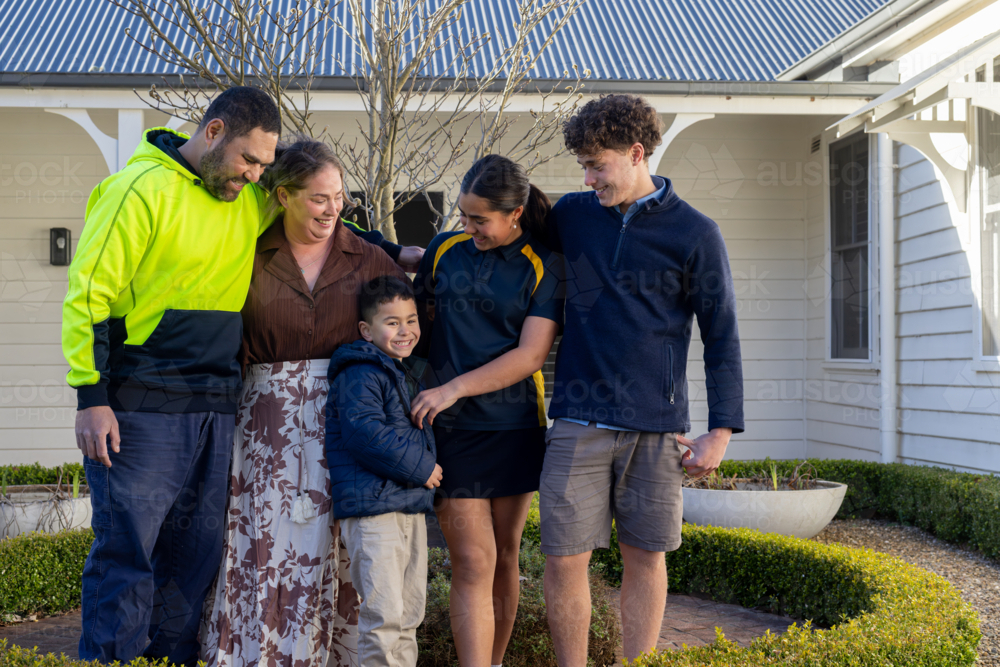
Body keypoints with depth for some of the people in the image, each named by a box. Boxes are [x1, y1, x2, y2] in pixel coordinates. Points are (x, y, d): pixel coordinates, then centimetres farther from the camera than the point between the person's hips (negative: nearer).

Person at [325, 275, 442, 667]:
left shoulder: (408, 376, 19)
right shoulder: (360, 374, -11)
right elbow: (365, 433, -22)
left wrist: (428, 467, 15)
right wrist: (421, 468, -18)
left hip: (412, 507, 9)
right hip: (373, 508, -9)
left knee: (410, 612, 14)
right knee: (384, 613, -11)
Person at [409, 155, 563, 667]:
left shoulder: (543, 266, -2)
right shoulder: (444, 250, 7)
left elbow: (531, 354, -9)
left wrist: (454, 388, -14)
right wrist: (418, 392, 12)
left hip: (515, 427, 0)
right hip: (452, 430, 0)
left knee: (504, 558, 10)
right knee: (473, 564, -6)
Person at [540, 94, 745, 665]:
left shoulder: (695, 233, 0)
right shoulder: (571, 215, 9)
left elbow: (722, 337, 1)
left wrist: (722, 430, -4)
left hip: (657, 425, -2)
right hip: (579, 422, 2)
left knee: (646, 558, 7)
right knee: (565, 558, 0)